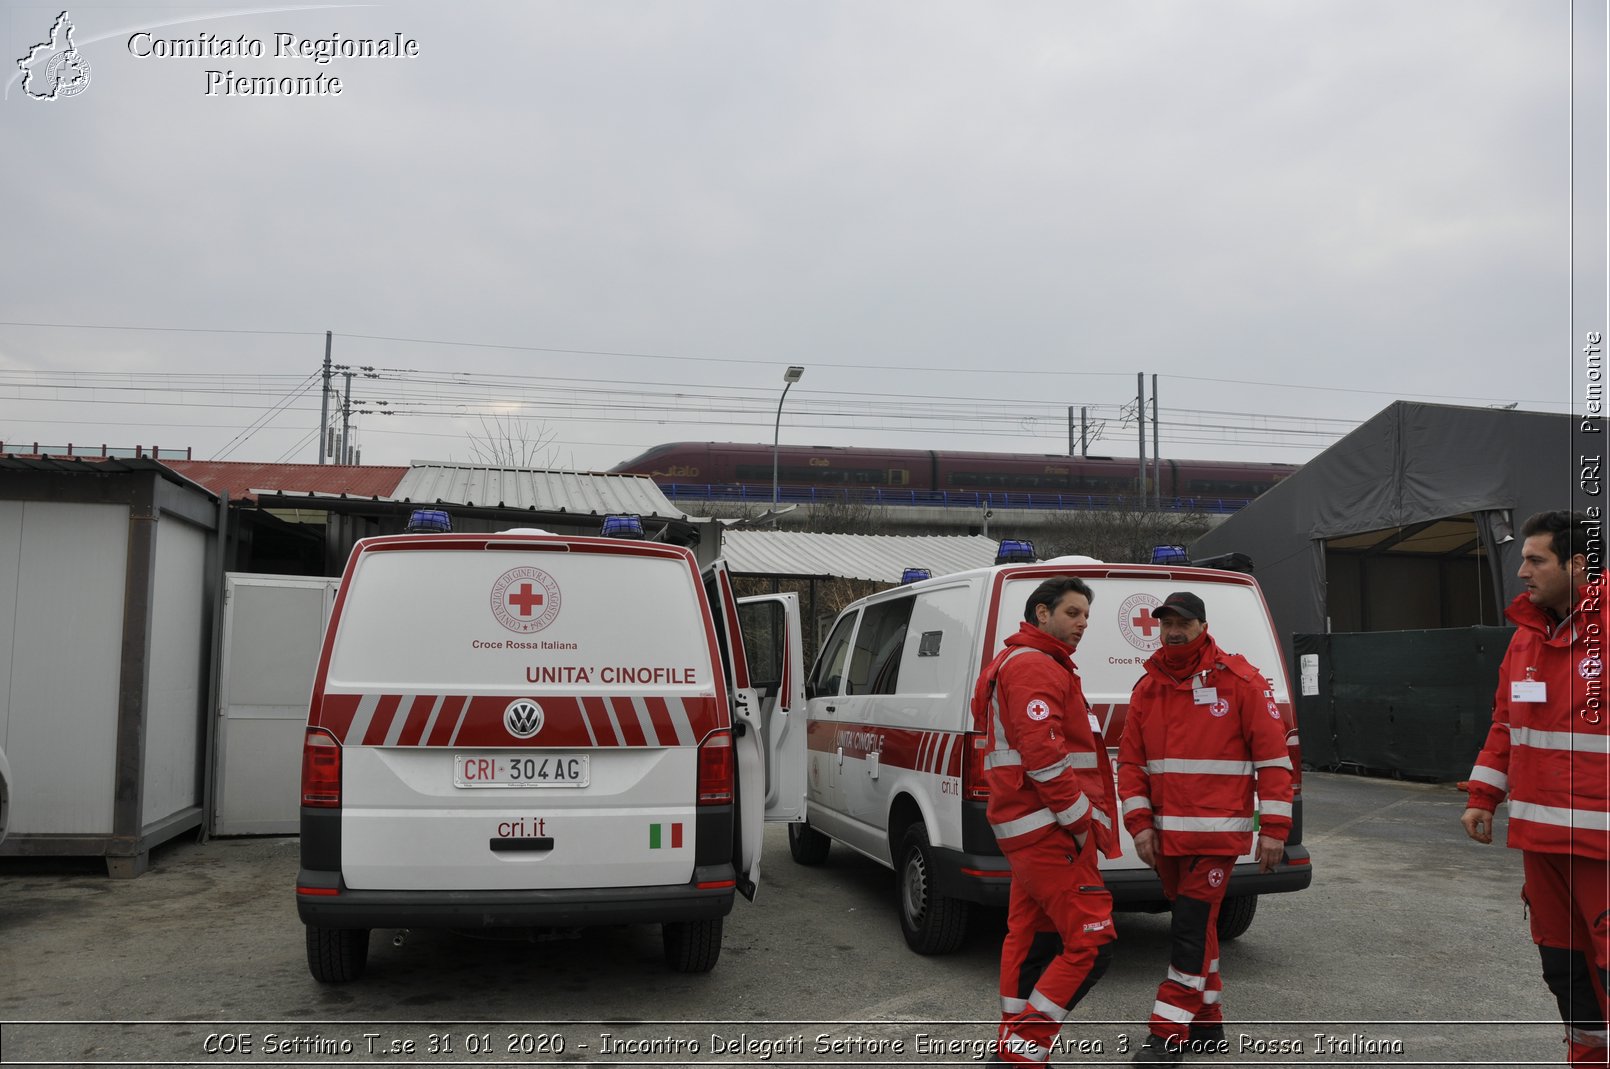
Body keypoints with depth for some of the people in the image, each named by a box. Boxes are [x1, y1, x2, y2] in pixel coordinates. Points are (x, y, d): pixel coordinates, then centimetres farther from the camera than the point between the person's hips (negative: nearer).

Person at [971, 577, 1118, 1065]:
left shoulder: (1019, 664, 23)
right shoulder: (1036, 667, -13)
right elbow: (1042, 754, -24)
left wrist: (1082, 814, 23)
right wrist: (1081, 820, -17)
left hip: (1030, 830, 11)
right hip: (1051, 829, -11)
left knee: (1030, 937, 15)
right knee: (1090, 942, -10)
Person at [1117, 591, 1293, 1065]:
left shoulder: (1239, 680, -7)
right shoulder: (1148, 688, 7)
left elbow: (1273, 755, -7)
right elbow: (1131, 761, 8)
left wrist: (1274, 828, -11)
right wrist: (1140, 823, -2)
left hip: (1217, 833, -6)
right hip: (1165, 834, 6)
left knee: (1192, 927, -7)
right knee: (1195, 923, 16)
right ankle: (1207, 1022, 29)